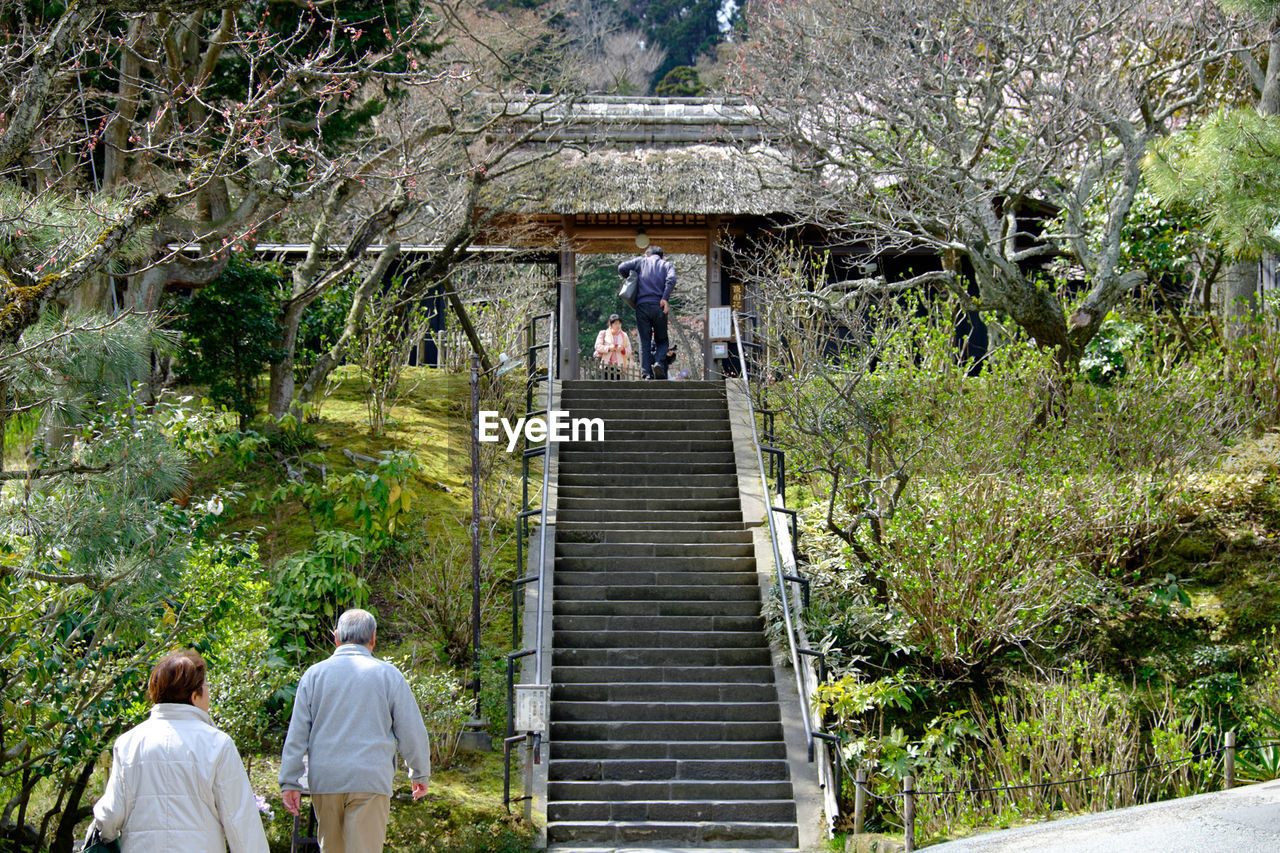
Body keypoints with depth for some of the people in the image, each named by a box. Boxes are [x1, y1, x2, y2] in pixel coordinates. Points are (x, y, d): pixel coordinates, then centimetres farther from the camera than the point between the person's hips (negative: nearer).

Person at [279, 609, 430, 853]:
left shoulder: (314, 674, 7)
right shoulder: (388, 675, 2)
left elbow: (296, 734, 3)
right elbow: (412, 732, 4)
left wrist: (289, 781, 6)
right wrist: (420, 774, 17)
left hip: (324, 780, 3)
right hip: (370, 779, -3)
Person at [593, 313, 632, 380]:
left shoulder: (624, 335, 15)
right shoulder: (604, 333, 10)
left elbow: (629, 351, 12)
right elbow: (598, 346, 0)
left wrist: (623, 349, -9)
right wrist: (608, 348, -14)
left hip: (618, 366, 2)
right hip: (606, 365, -2)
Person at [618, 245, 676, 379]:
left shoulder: (641, 261, 16)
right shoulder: (666, 264, 15)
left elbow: (622, 268, 3)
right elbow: (671, 279, -6)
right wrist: (665, 298, -9)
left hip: (642, 305, 0)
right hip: (659, 306, 0)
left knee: (644, 341, 3)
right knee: (661, 340, 12)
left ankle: (647, 373, -7)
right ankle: (659, 362, -15)